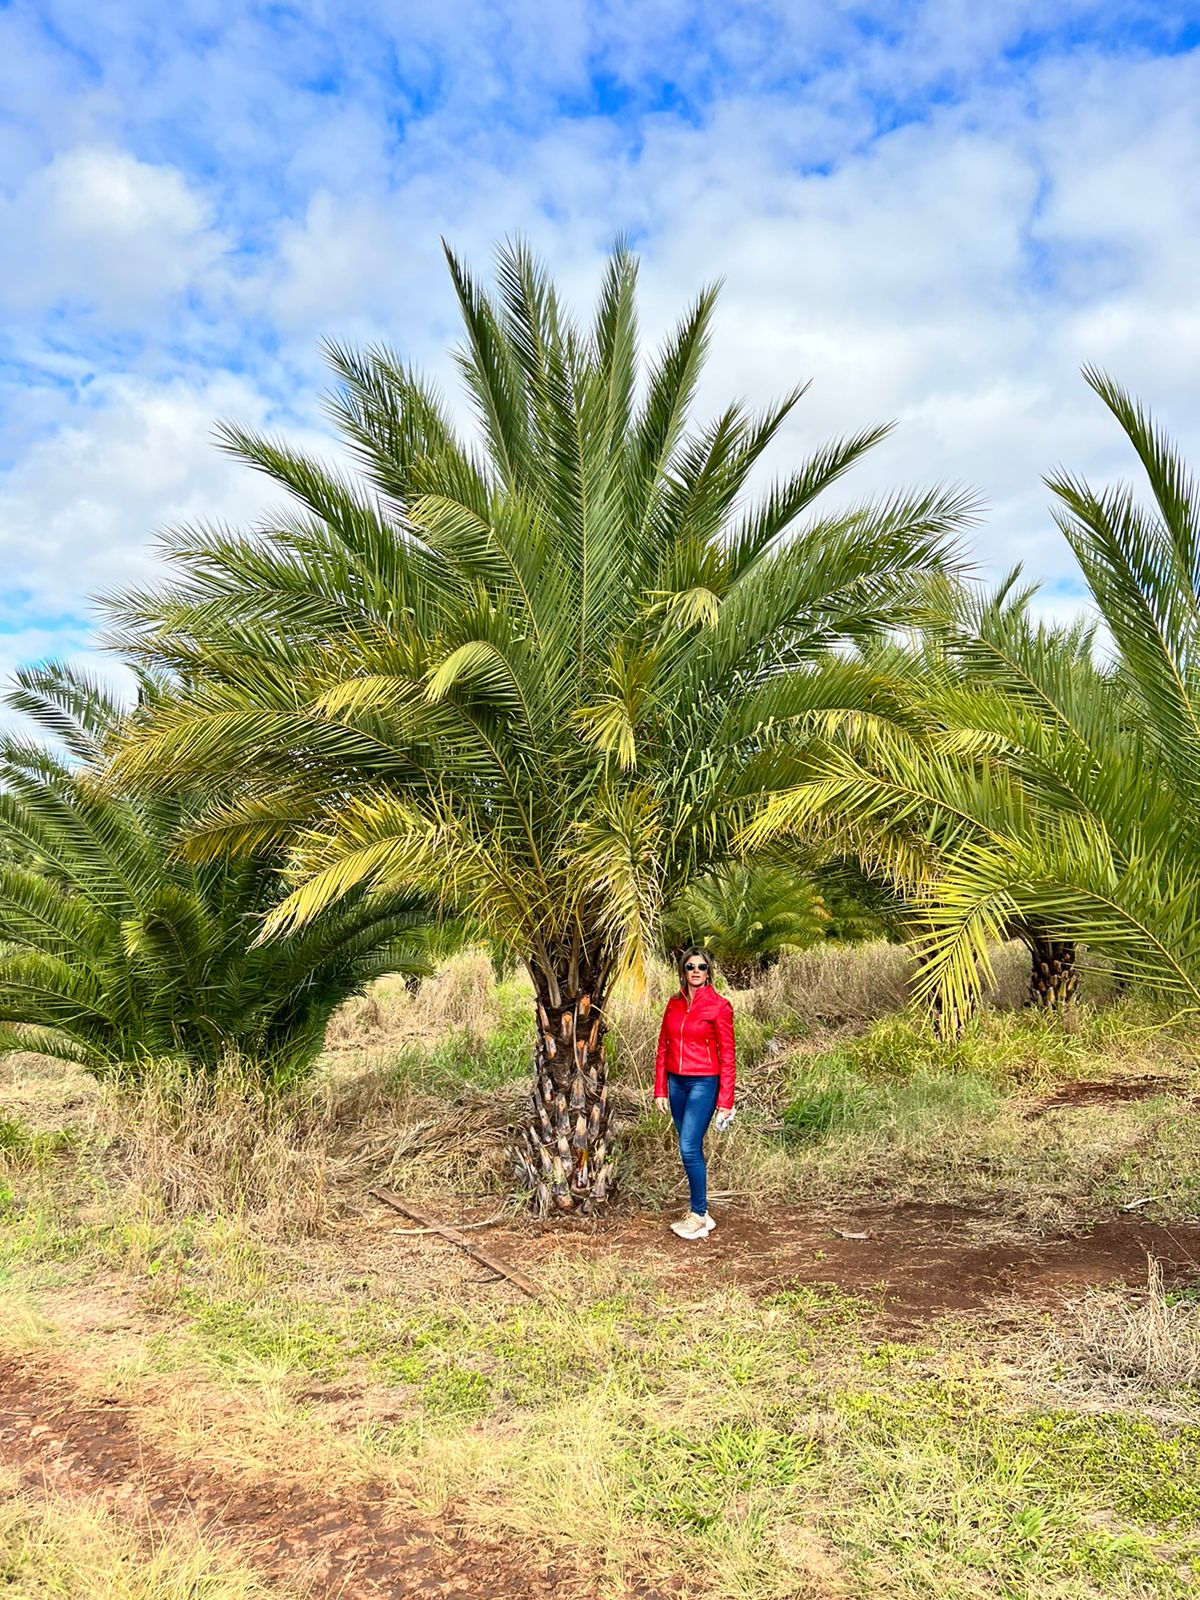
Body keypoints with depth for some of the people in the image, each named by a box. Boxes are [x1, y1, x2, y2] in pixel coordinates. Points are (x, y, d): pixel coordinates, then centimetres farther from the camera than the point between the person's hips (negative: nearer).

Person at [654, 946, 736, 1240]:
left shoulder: (719, 1006, -7)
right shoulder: (674, 1003, 7)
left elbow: (727, 1056, -7)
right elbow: (663, 1047, 10)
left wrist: (725, 1102, -10)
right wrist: (660, 1090, 7)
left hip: (703, 1083, -5)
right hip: (676, 1083, 5)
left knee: (689, 1149, -10)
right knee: (692, 1150, 11)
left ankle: (699, 1215, 4)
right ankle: (698, 1213, 21)